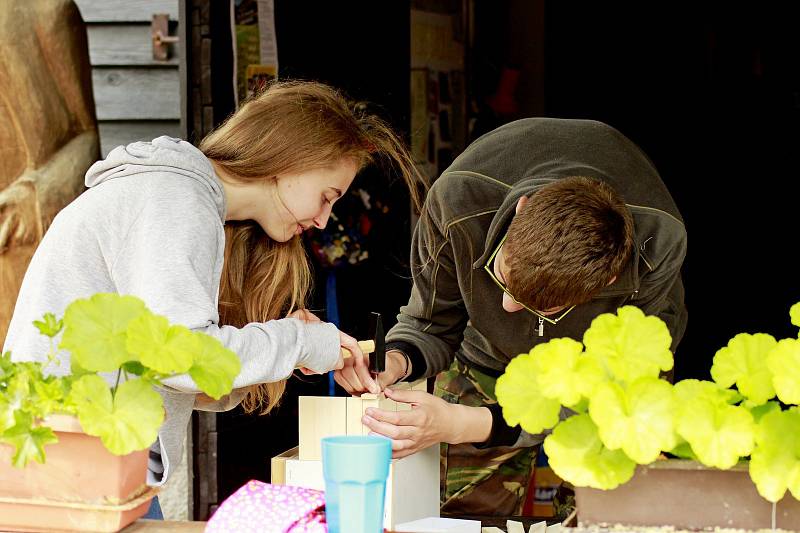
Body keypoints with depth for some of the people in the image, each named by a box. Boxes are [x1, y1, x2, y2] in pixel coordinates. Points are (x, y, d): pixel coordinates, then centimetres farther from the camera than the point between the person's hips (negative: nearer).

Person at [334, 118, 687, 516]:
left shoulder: (658, 246, -41)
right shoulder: (460, 200, -37)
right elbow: (432, 326, -19)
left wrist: (461, 424, -47)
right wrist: (396, 361, -44)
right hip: (487, 362, 1)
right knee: (466, 520, 0)